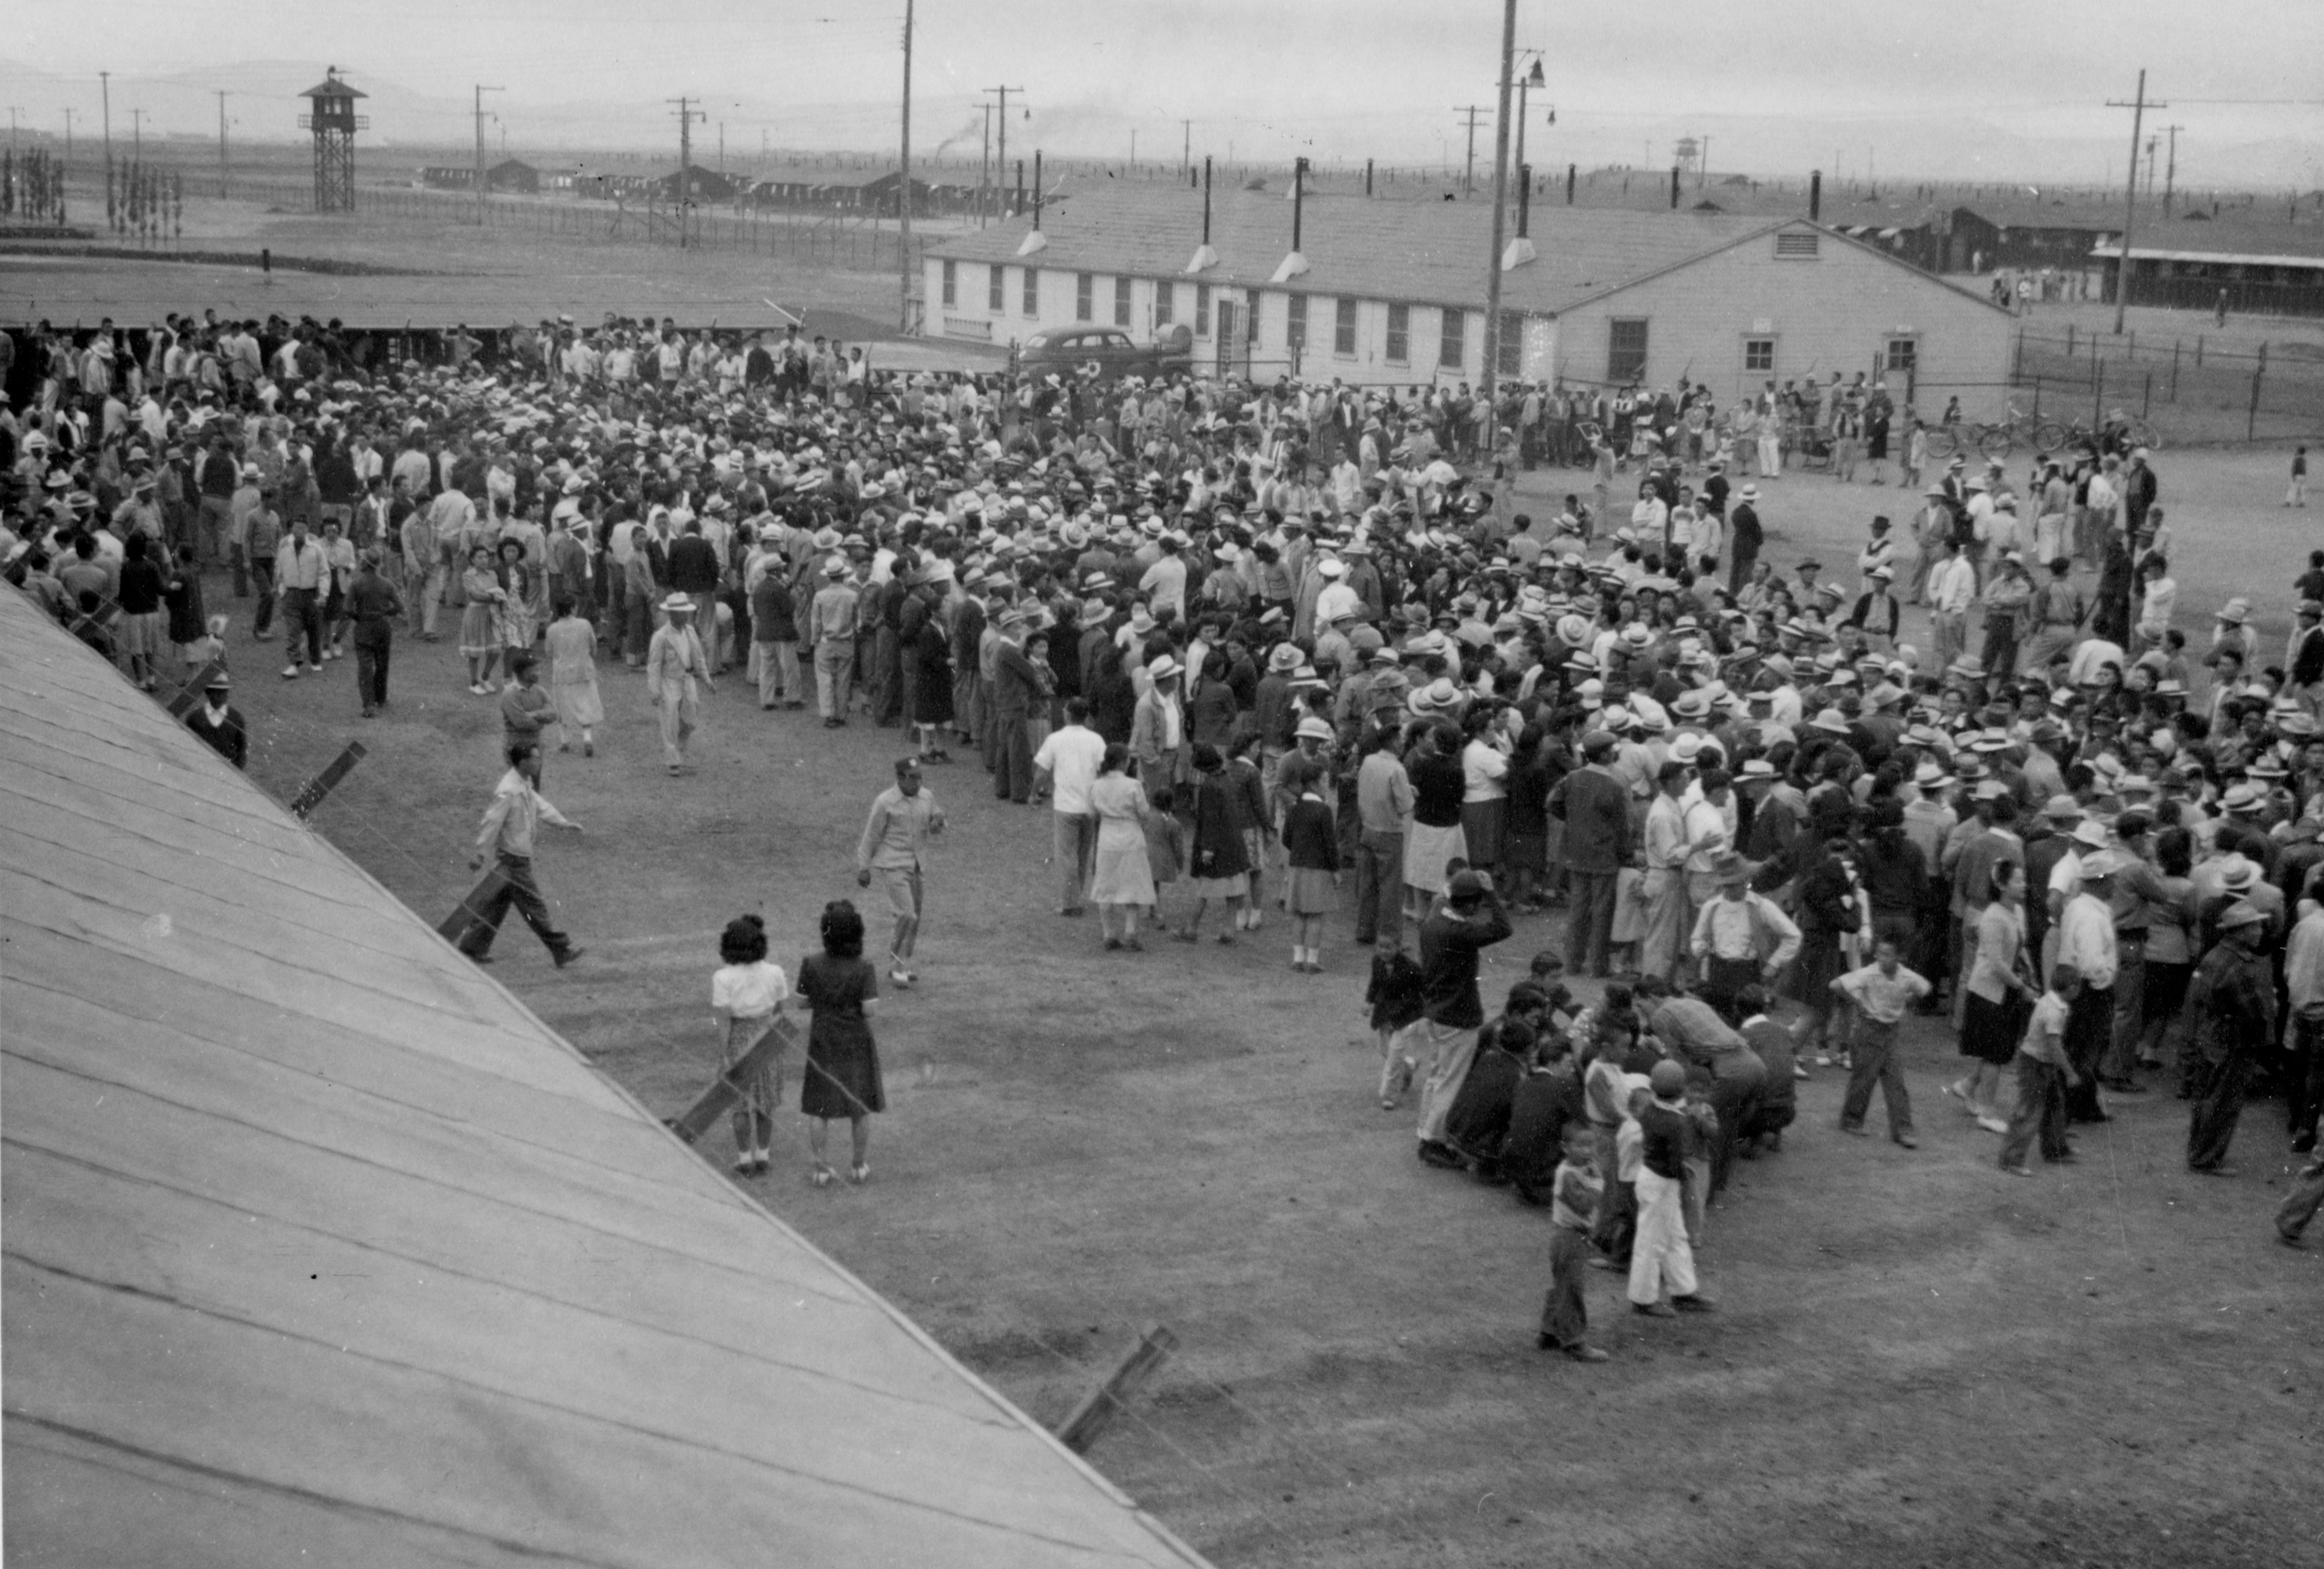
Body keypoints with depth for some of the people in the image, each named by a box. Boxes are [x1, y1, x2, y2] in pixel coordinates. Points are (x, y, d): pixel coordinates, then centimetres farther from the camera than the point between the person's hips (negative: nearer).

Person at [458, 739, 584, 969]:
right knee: (533, 906, -2)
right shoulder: (508, 791, -23)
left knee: (498, 902, 16)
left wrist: (564, 822, 19)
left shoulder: (525, 785, 8)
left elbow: (539, 805, 21)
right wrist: (480, 854, -19)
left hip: (520, 853, 10)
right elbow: (492, 822, -22)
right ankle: (561, 951, 3)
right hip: (513, 857, -10)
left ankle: (473, 947, 23)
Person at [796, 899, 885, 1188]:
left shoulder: (811, 965, -13)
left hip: (822, 1044, 1)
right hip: (856, 1044, -1)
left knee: (820, 1111, 11)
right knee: (860, 1109, 15)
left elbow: (804, 1002, -4)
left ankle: (822, 1170, 14)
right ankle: (859, 1168, 24)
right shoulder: (864, 970, -17)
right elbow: (871, 1010, -19)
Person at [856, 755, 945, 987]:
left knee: (915, 918, 11)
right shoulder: (885, 802, -10)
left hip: (917, 866, 6)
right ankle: (897, 965, 1)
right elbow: (871, 836, -4)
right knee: (907, 916, -15)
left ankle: (901, 967, 26)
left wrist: (938, 824, -9)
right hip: (893, 866, -6)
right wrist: (863, 868, -2)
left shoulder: (926, 798, 5)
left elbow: (937, 828, 16)